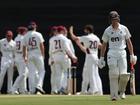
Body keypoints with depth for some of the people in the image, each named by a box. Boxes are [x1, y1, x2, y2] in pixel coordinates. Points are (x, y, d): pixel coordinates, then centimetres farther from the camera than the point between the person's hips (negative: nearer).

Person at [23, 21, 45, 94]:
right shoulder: (38, 35, -2)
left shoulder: (26, 36, 6)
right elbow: (41, 46, -5)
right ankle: (39, 85, -15)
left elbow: (24, 48, 7)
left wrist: (25, 57, 15)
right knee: (41, 71, 5)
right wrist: (43, 55, 3)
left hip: (29, 55, 3)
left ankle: (32, 90, 1)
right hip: (38, 55, -3)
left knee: (31, 73, 4)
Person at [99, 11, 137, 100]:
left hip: (122, 53, 0)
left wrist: (132, 55, 3)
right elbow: (104, 45, 10)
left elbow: (129, 42, 9)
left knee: (123, 74, -10)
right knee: (113, 74, -10)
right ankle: (114, 95, -6)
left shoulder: (124, 29, 5)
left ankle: (122, 91, 17)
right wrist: (101, 58, 7)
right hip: (112, 54, 0)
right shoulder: (107, 31, 4)